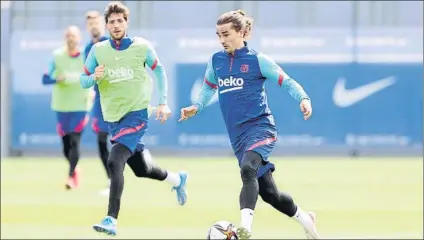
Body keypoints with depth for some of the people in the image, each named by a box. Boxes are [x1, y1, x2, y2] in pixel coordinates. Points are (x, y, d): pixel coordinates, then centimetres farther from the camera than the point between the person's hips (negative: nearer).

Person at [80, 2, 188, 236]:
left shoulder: (142, 47, -6)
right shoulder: (98, 50, -1)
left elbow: (159, 71, 9)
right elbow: (83, 81, 4)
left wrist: (163, 102, 4)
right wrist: (94, 77, -19)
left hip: (136, 115, -5)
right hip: (112, 118, 5)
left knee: (114, 162, -25)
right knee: (141, 170, 19)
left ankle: (111, 220, -26)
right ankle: (177, 180, 50)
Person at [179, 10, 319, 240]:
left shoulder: (257, 60, -4)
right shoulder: (215, 61, 10)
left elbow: (287, 82, -3)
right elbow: (209, 88, 27)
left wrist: (303, 99, -20)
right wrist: (196, 107, 10)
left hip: (260, 127, -6)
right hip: (238, 135, 6)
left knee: (248, 169, -35)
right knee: (268, 192, 11)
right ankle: (303, 217, 36)